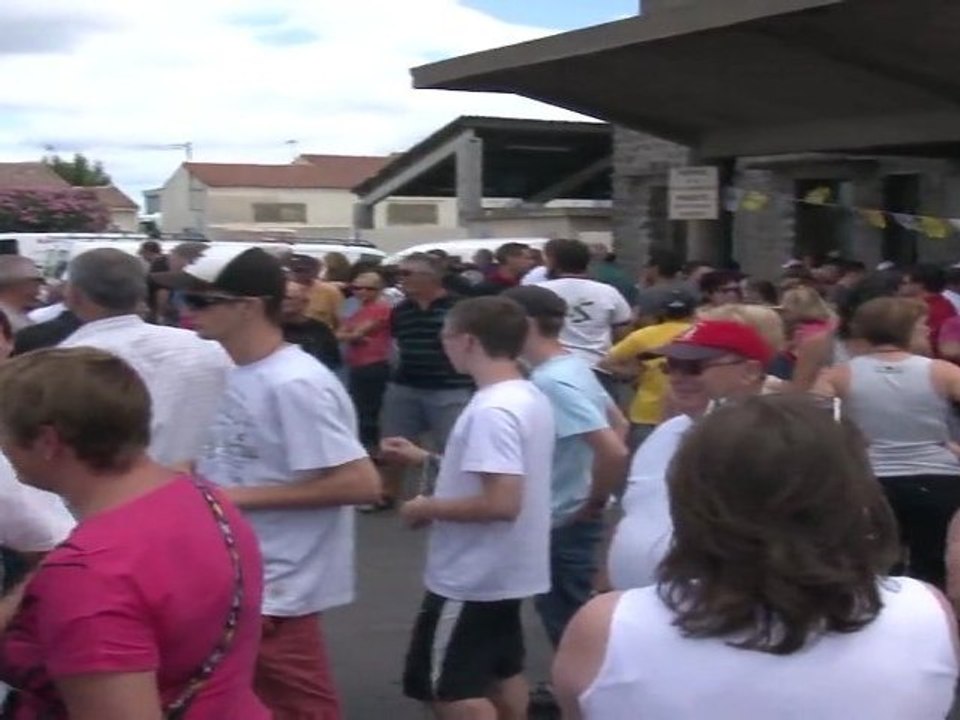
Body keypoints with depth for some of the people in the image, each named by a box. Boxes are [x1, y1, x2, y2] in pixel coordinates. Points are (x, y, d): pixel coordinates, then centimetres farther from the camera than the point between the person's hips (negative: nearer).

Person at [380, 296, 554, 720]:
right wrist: (426, 458, 17)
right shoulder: (529, 397, 5)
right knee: (503, 674, 21)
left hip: (473, 577, -10)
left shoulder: (491, 411, -26)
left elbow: (502, 502, -32)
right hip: (504, 571, 10)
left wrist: (428, 508, -18)